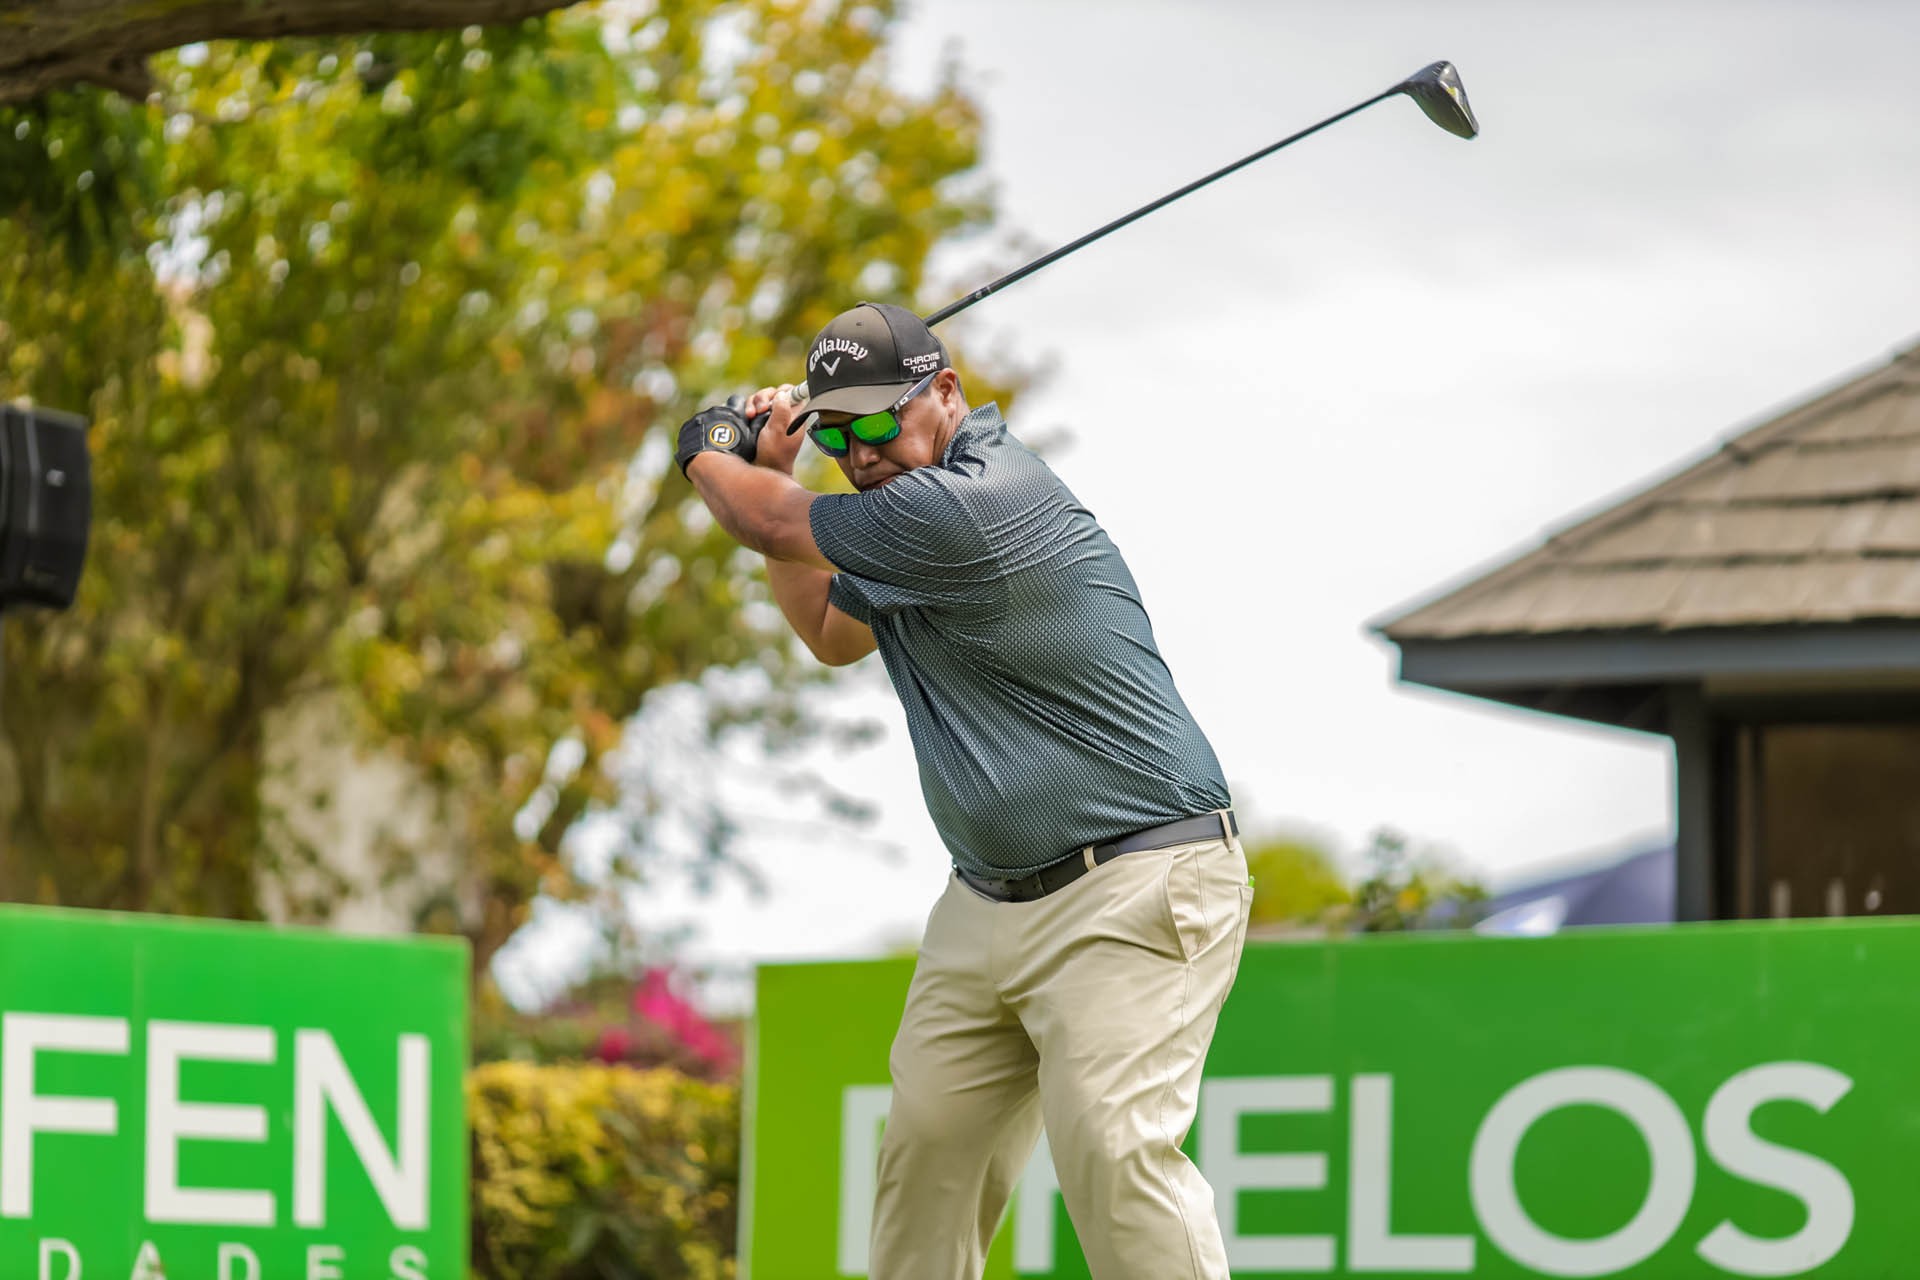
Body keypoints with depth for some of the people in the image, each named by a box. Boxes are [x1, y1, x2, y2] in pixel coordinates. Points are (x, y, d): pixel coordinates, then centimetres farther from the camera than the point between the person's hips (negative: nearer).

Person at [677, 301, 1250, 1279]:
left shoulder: (971, 506, -21)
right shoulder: (914, 500, 12)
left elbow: (772, 525, -9)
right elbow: (833, 632, 30)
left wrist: (710, 455, 13)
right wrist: (767, 469, 21)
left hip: (1133, 890, -10)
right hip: (988, 898, 10)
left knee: (1112, 1149, -22)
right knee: (927, 1145, 7)